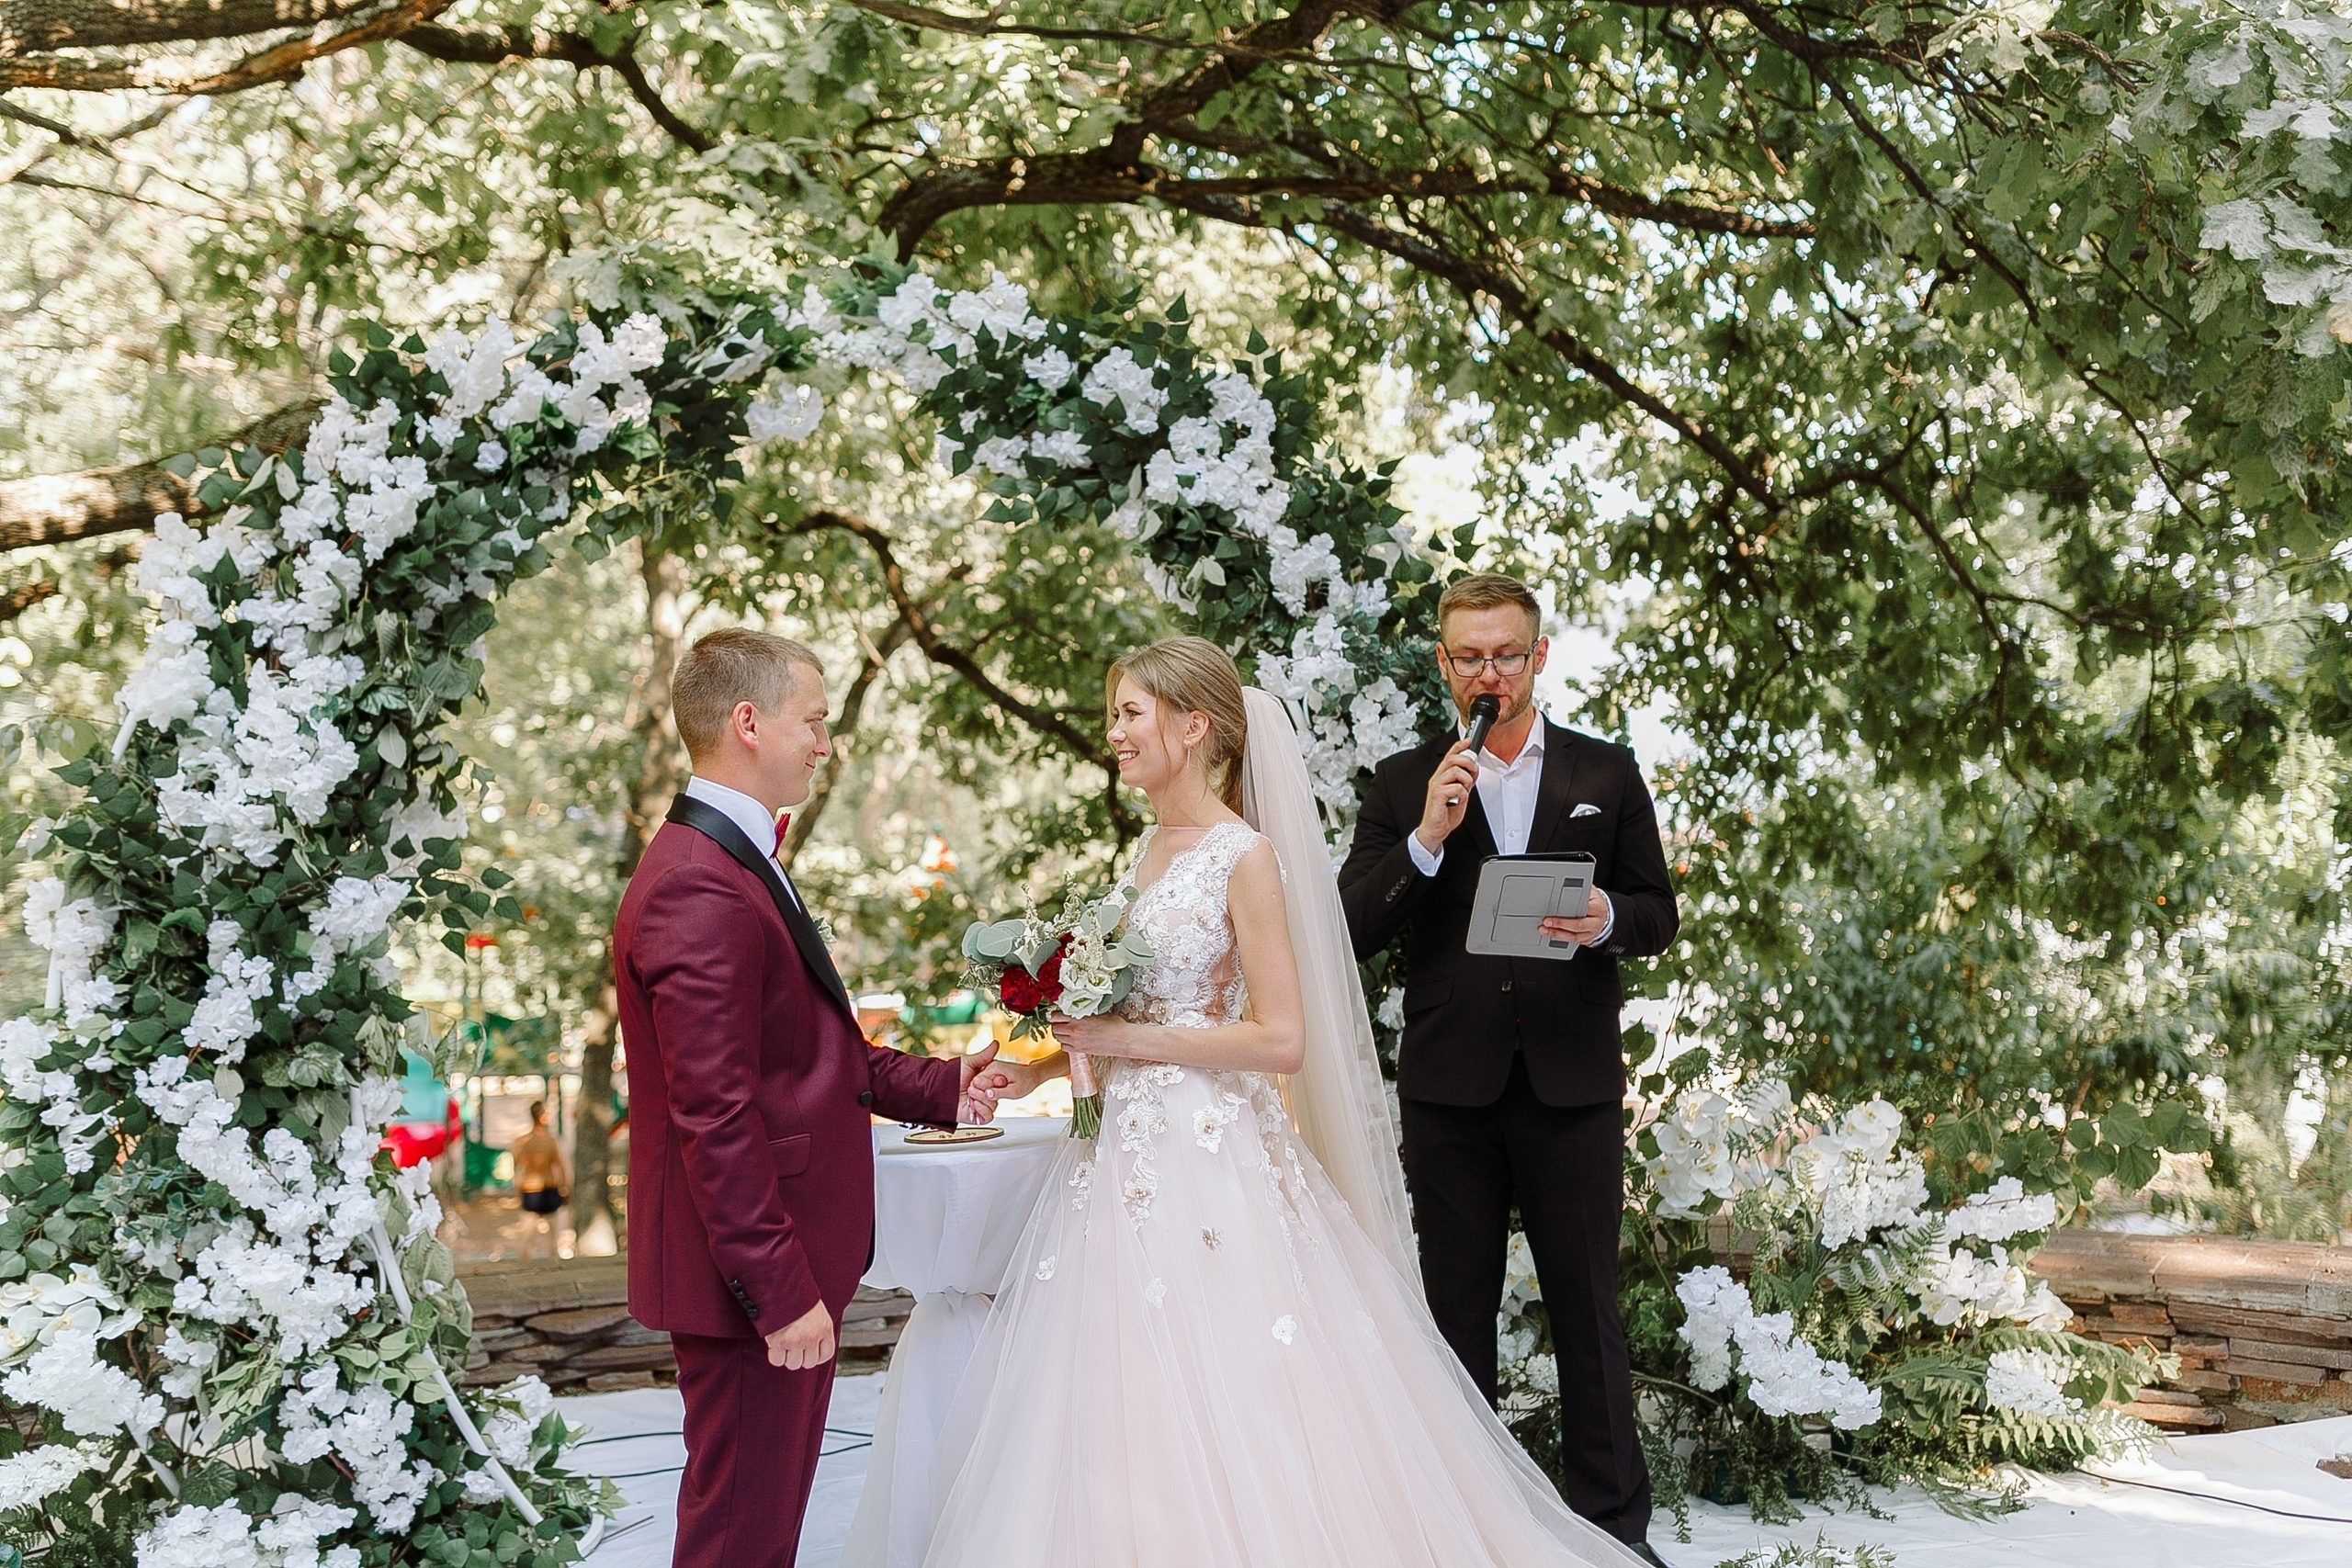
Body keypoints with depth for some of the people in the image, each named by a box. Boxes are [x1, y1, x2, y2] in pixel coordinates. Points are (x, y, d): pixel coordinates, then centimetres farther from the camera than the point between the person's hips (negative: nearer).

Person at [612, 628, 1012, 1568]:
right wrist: (783, 1292, -23)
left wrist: (938, 1088, 12)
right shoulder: (701, 890, -21)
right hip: (754, 1278, -11)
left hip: (777, 1269, 11)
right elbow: (717, 1115, -24)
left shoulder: (732, 861, 14)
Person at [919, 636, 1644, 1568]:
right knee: (1121, 1421, 10)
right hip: (1130, 1152, 8)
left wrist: (1127, 1041, -15)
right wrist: (1053, 1061, 7)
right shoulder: (1147, 851, 12)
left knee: (1222, 1410, -3)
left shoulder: (1245, 855, -11)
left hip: (1209, 1157, -8)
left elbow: (1281, 1040, -17)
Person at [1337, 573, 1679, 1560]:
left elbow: (1658, 915, 8)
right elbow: (1354, 929, -2)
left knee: (1587, 1305, 5)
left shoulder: (1606, 774, 7)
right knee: (1457, 1308, 9)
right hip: (1449, 1087, 1)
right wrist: (1428, 838, -16)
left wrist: (1607, 920, -15)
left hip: (1572, 1080, 0)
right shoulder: (1403, 786, 5)